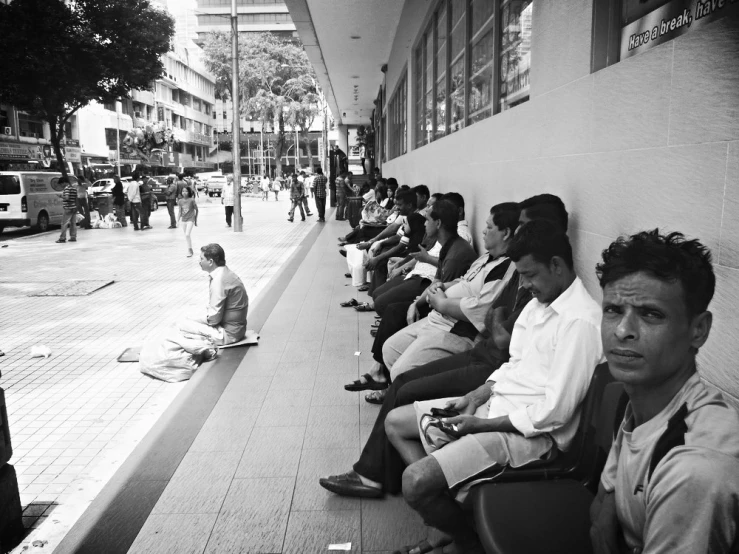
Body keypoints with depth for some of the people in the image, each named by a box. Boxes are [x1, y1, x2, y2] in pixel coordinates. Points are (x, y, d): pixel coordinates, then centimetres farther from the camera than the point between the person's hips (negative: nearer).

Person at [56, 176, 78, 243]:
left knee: (64, 223, -3)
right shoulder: (74, 187, 12)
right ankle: (73, 237, 13)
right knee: (73, 223, 11)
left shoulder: (67, 188, -13)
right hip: (74, 207, 8)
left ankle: (62, 238, -3)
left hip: (68, 208, -8)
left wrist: (62, 196, -5)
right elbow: (76, 197, 16)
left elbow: (66, 197, -23)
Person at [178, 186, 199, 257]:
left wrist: (196, 220, 1)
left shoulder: (192, 200, -12)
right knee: (186, 236, 11)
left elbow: (196, 210, -3)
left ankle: (189, 251, -3)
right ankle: (190, 250, 25)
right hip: (184, 220, 5)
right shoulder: (180, 201, 1)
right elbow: (180, 211, 6)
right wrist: (179, 217, -11)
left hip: (190, 220, -5)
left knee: (187, 235, -15)